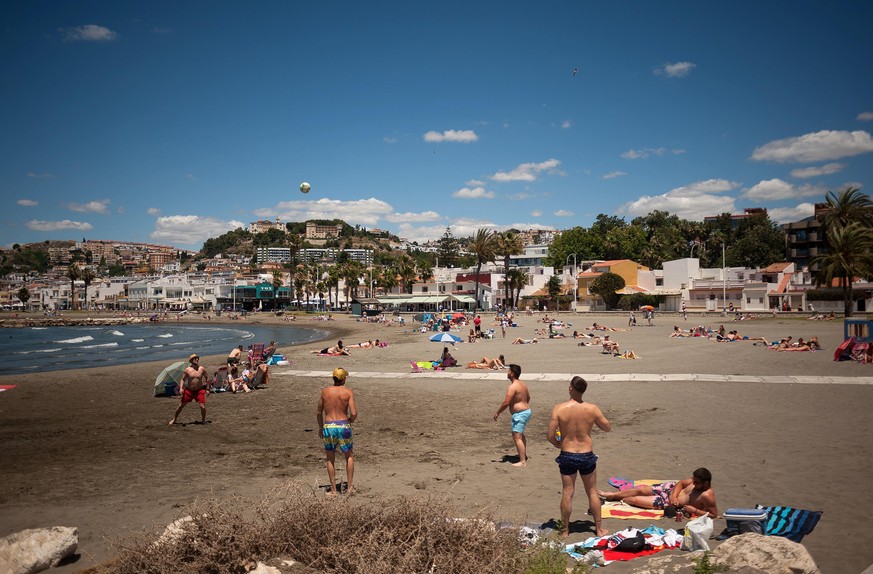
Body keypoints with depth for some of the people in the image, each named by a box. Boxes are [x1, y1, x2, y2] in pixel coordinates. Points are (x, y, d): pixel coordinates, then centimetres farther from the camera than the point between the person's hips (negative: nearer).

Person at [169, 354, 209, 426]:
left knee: (202, 406, -11)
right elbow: (183, 379, 2)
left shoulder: (202, 369, -6)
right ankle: (174, 420, 24)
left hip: (199, 390, 0)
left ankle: (203, 420, 13)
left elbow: (207, 377, 5)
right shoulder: (187, 370, -7)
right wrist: (181, 388, -12)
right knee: (181, 405, 5)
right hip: (189, 390, 0)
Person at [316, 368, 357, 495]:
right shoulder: (348, 392, -5)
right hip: (343, 426, -2)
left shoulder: (325, 391, 3)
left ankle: (333, 490, 15)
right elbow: (354, 413, -12)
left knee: (330, 459, 15)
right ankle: (349, 487, 14)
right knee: (349, 456, 18)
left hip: (328, 427, 2)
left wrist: (321, 428, 21)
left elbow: (319, 413, 8)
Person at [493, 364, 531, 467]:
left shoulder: (513, 386, -21)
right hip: (527, 411, 11)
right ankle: (524, 454, 45)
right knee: (520, 434, 29)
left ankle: (522, 462, -13)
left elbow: (506, 403, -24)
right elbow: (528, 397, 23)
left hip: (519, 414, -11)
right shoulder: (522, 384, 9)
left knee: (517, 437, -10)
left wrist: (497, 412, -13)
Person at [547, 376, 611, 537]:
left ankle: (565, 530, 21)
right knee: (592, 492, 16)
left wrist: (557, 443, 8)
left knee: (567, 493, 11)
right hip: (587, 455, 1)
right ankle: (599, 528, 26)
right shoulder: (592, 409, -11)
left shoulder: (559, 408, -14)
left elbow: (550, 436, -14)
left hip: (567, 456, 0)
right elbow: (608, 427, 4)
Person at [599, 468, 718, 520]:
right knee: (640, 489, 6)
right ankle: (612, 495, 29)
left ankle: (619, 500, 28)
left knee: (635, 500, -5)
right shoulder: (696, 481, -10)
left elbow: (714, 514, -25)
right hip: (671, 488, 5)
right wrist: (674, 495, -13)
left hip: (669, 503, -5)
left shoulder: (707, 495, -29)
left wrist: (694, 510, -28)